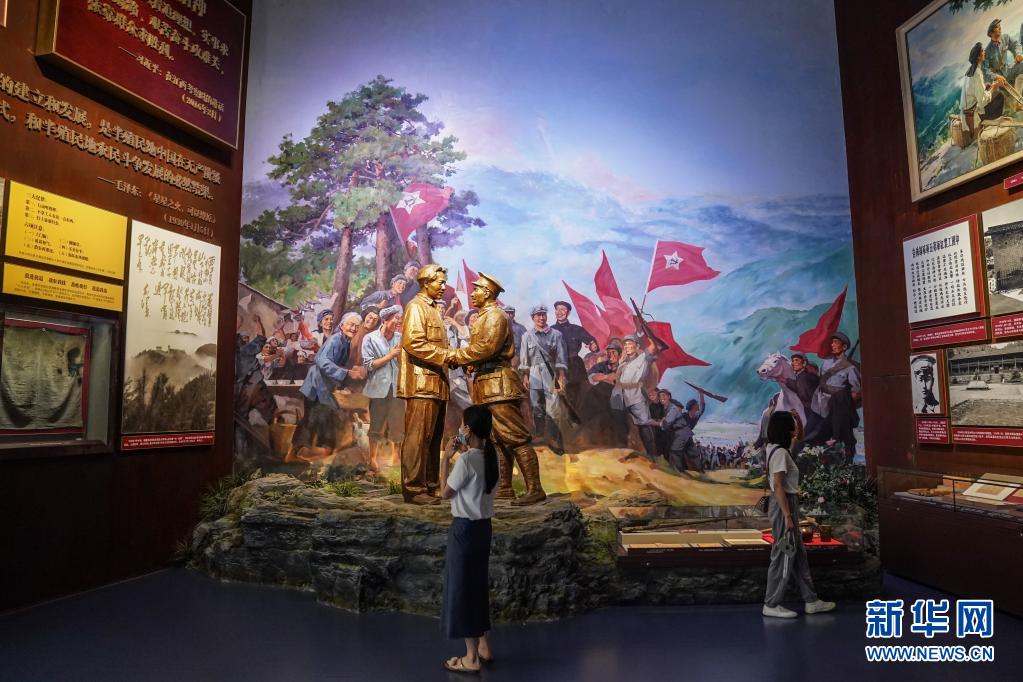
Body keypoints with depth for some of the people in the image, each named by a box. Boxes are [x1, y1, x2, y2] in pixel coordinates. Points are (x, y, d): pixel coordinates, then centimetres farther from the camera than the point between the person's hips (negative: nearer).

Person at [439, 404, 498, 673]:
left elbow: (445, 493, -10)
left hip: (464, 528, -8)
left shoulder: (465, 460, -22)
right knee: (478, 585, 19)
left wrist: (446, 458, -5)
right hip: (483, 527, 8)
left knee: (461, 588, 4)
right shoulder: (491, 456, 3)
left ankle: (471, 658, 13)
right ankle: (483, 647, 31)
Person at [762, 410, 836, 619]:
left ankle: (811, 601, 26)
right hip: (783, 505, -10)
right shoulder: (780, 453, -19)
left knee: (798, 554, 16)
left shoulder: (775, 449, 8)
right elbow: (778, 486, -23)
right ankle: (771, 605, 7)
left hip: (788, 503, 10)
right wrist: (787, 515, -23)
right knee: (784, 555, -2)